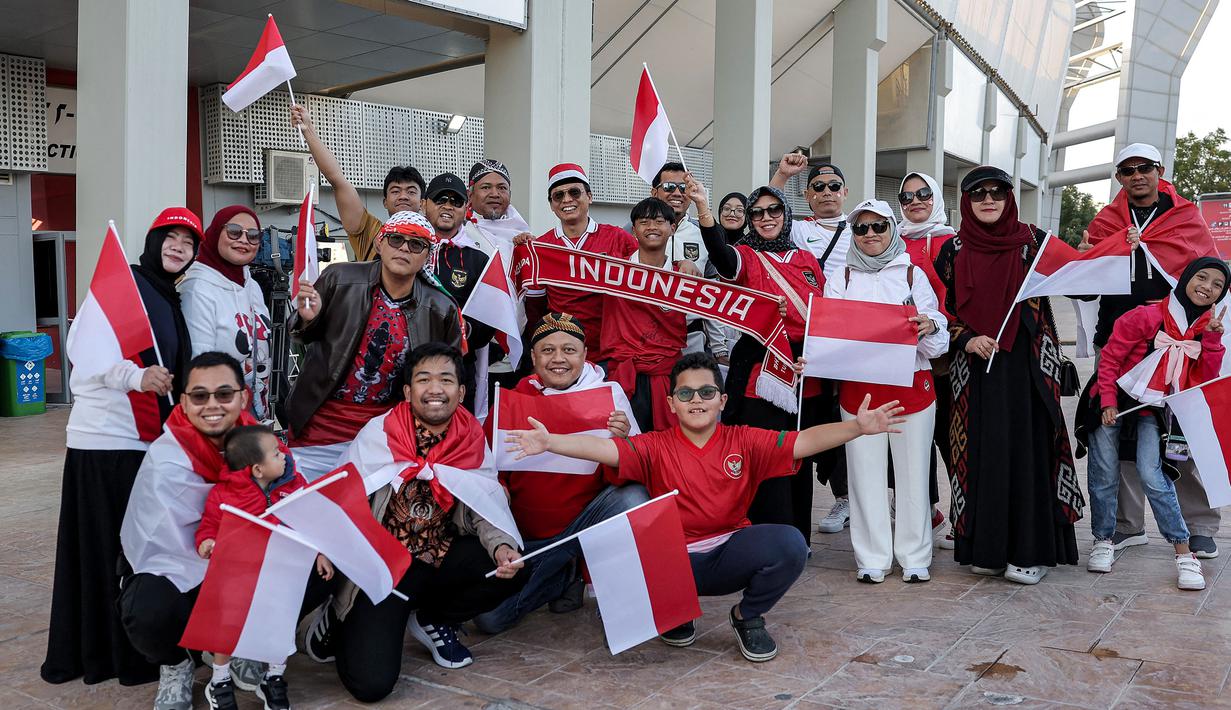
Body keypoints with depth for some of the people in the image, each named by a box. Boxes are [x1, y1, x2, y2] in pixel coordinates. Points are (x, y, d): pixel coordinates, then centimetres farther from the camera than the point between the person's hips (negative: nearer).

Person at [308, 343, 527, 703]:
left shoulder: (472, 438, -2)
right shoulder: (379, 433, -11)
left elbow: (486, 507, 0)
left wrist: (501, 545, -21)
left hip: (443, 557, 4)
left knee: (513, 568, -19)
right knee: (371, 683, -17)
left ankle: (433, 619, 9)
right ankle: (341, 620, 19)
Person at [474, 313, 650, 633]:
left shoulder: (608, 393, -5)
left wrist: (622, 440, -29)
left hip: (587, 517, -1)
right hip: (527, 538, 2)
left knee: (634, 497, -31)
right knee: (489, 618, -13)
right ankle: (565, 575, 16)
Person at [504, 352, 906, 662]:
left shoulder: (744, 442, 0)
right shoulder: (654, 448, -4)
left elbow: (804, 441, -10)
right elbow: (605, 449, -19)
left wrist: (856, 427, -25)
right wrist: (550, 442, -35)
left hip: (731, 557, 1)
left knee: (790, 543, -27)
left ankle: (749, 617, 5)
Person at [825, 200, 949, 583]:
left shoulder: (912, 274, 6)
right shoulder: (841, 278, 9)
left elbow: (938, 343, 3)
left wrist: (930, 325, -19)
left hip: (912, 387, 0)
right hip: (858, 389, 1)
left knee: (912, 473, 3)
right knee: (866, 474, 3)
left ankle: (914, 557, 15)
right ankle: (872, 558, 14)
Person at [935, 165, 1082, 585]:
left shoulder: (1032, 242, 5)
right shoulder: (954, 251, 7)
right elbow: (943, 309, 7)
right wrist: (967, 340, -9)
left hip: (1026, 365, -1)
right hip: (976, 367, 1)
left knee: (1027, 449, -2)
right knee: (983, 451, 3)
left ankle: (1031, 550, 6)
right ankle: (986, 546, 13)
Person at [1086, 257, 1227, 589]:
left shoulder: (1206, 327, 2)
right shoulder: (1147, 317, -14)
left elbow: (1203, 379, 0)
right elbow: (1109, 357, -10)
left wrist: (1212, 339, -13)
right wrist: (1108, 402, -16)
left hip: (1150, 410, 2)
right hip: (1114, 403, -2)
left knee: (1152, 476, -11)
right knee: (1105, 474, 1)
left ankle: (1184, 553, -4)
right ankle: (1103, 541, 17)